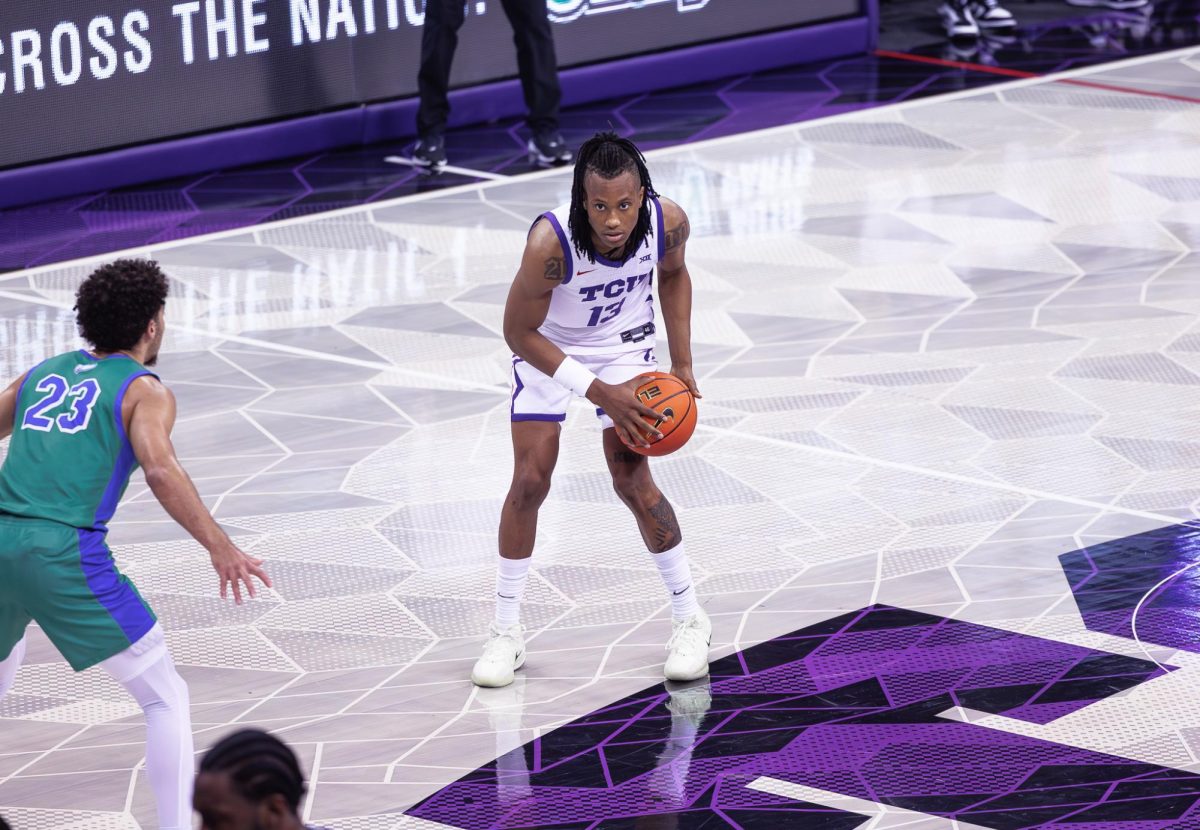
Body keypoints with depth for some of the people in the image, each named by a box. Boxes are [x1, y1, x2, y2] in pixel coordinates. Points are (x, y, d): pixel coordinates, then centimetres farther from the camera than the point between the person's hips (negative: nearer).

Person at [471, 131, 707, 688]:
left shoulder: (669, 222, -27)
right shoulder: (551, 241, -39)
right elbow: (519, 333, -25)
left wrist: (681, 364, -3)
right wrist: (599, 393, -27)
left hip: (624, 341, 2)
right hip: (547, 346, -2)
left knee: (633, 481, -4)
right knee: (529, 480, -7)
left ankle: (690, 619, 11)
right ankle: (506, 631, 8)